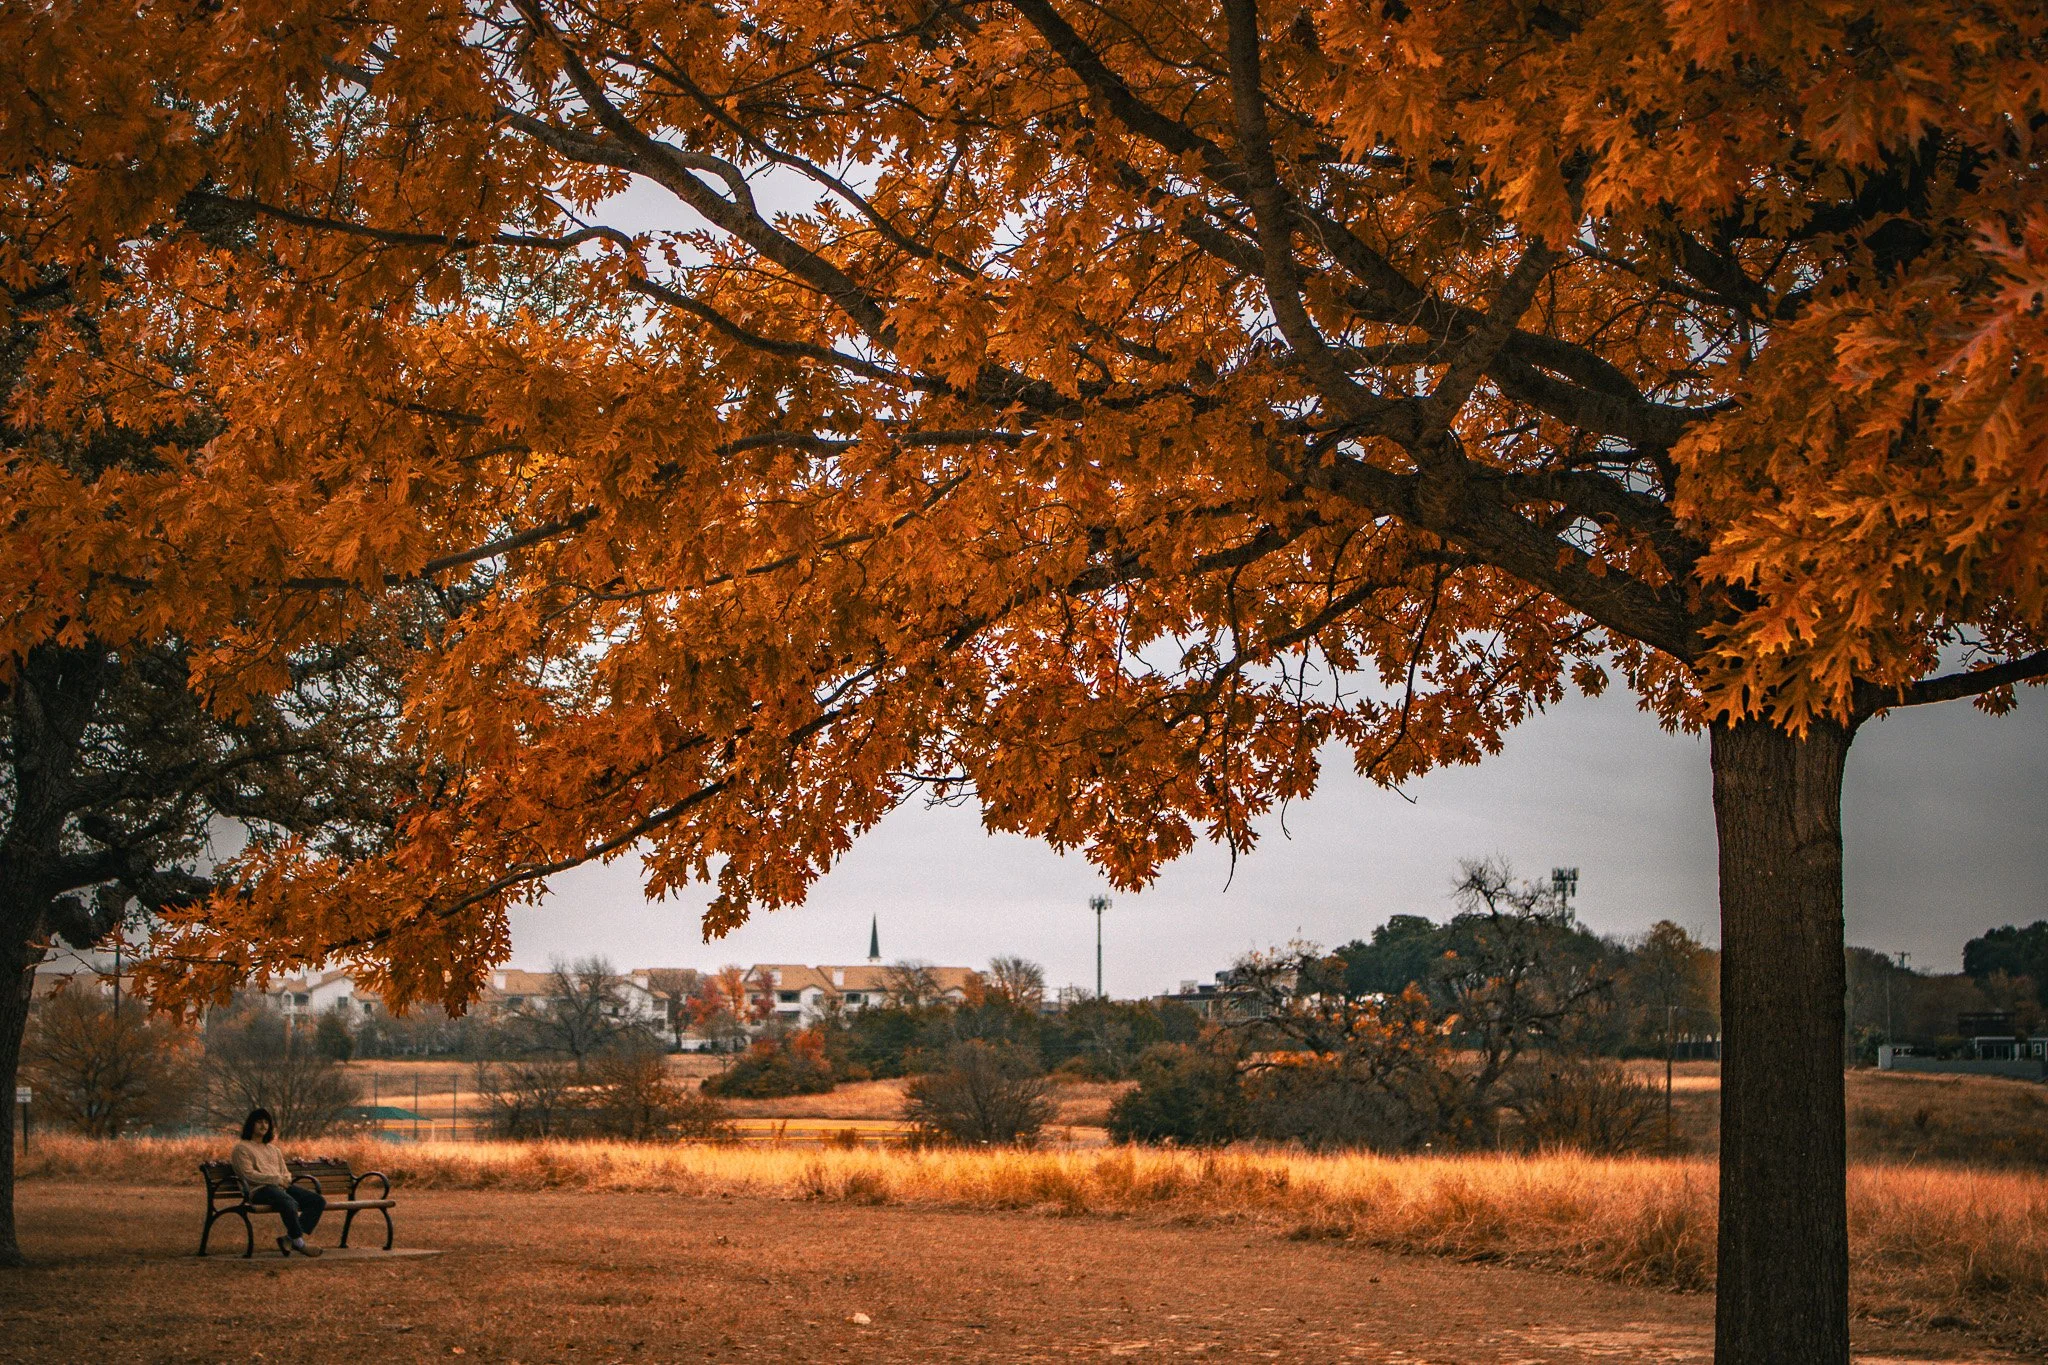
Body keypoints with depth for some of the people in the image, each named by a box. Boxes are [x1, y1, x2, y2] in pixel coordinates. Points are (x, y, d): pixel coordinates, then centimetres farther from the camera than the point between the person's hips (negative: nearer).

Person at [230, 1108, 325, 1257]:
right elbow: (248, 1174, -7)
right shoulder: (241, 1148, 6)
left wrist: (286, 1180, -1)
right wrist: (277, 1179, -13)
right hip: (260, 1189, -8)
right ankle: (299, 1243, -25)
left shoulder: (274, 1149, 29)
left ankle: (289, 1239, -21)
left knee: (318, 1201, -15)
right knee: (289, 1203, -39)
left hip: (282, 1187, 8)